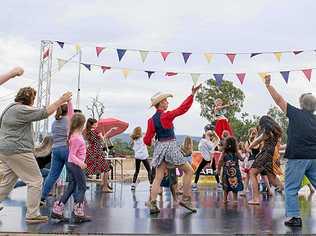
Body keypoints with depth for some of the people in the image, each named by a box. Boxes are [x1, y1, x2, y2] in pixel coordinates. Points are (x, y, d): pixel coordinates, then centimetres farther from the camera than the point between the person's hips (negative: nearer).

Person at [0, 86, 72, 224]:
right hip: (18, 151, -10)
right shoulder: (21, 110, -15)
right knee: (36, 181, -2)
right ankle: (32, 215, 1)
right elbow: (44, 113, -19)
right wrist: (61, 101, -13)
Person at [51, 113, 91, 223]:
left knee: (71, 187, 14)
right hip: (75, 165, -9)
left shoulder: (73, 135, 4)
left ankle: (57, 210, 16)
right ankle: (79, 214, 0)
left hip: (71, 164, 9)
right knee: (82, 188, -1)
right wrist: (80, 163, -32)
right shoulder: (77, 138, -20)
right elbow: (72, 155, -22)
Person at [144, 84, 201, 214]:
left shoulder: (151, 120, 4)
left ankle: (153, 204, 0)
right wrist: (192, 94, -8)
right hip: (171, 146, -6)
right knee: (189, 171, 9)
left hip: (159, 147, 6)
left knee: (158, 177, 7)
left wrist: (150, 142, 27)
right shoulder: (167, 115, -11)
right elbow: (182, 108, -11)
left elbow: (147, 141, 3)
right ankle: (186, 199, 8)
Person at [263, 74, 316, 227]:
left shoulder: (296, 114, 0)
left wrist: (268, 85, 14)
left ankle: (294, 217, -1)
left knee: (291, 188, 3)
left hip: (297, 157, -5)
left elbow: (279, 100, 5)